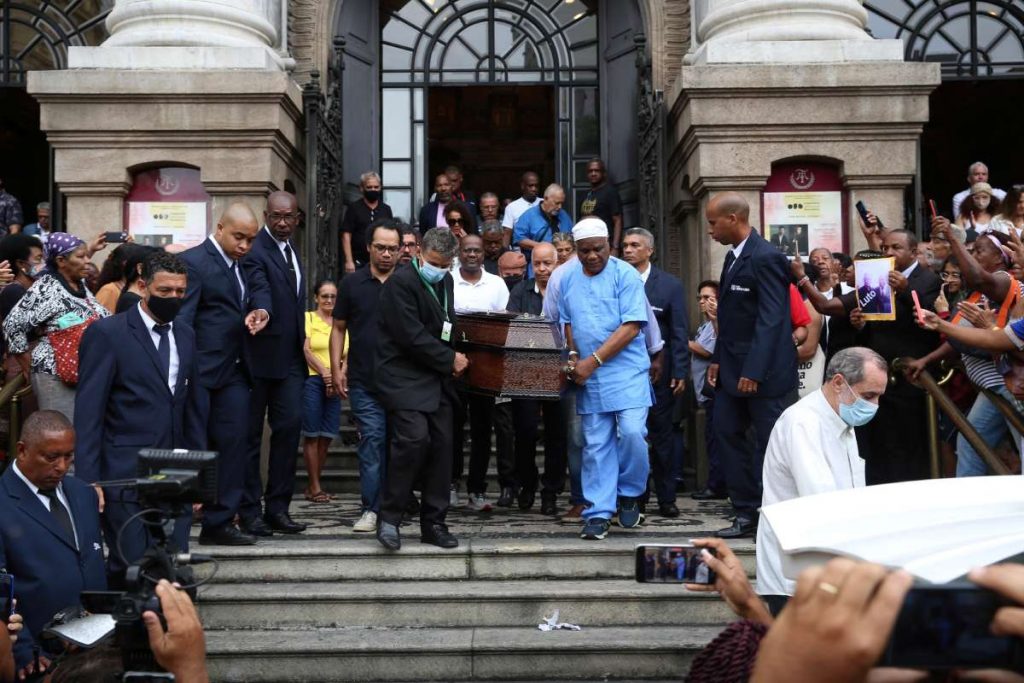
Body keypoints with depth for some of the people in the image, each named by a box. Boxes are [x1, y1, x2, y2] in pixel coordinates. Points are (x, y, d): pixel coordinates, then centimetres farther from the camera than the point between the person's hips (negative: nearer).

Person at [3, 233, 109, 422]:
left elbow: (99, 317, 22)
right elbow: (13, 325, -13)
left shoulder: (81, 284, 11)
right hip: (58, 374, -8)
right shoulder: (46, 288, -13)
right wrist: (30, 367, -6)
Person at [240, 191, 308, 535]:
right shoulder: (254, 251, -12)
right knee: (251, 432, 3)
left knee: (289, 426, 3)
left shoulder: (290, 249, 16)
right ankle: (249, 510, 11)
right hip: (261, 354, -7)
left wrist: (301, 341, 10)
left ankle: (277, 507, 10)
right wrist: (260, 314, -49)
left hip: (291, 355, 7)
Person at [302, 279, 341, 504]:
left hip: (335, 384, 4)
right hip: (312, 381, -4)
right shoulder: (308, 318, 5)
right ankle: (314, 487, 3)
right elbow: (305, 349, -5)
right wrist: (324, 371, -17)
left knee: (326, 436, 4)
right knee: (312, 435, -3)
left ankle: (313, 485, 14)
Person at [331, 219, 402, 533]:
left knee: (397, 442, 5)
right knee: (373, 439, -7)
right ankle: (371, 509, 0)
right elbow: (339, 328, 10)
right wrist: (337, 369, 1)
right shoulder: (353, 284, 5)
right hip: (363, 380, -1)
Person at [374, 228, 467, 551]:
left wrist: (453, 359, 8)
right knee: (414, 438, -22)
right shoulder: (401, 282, -13)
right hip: (404, 376, -8)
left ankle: (434, 524, 12)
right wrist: (450, 360, -9)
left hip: (436, 377, 8)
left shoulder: (446, 282, 12)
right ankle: (388, 518, -8)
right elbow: (412, 337, -18)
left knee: (441, 445, 3)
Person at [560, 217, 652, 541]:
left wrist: (594, 360, -16)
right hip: (587, 376, 4)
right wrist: (573, 355, 0)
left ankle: (629, 494, 11)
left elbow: (631, 327, -12)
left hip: (626, 371, -4)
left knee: (632, 432, -14)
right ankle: (598, 514, 9)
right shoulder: (567, 278, 9)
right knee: (596, 444, 4)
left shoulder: (625, 275, -6)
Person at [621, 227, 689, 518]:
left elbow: (680, 333, 2)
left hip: (659, 372, 0)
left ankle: (666, 498, 15)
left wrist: (680, 373, -5)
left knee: (662, 434, 7)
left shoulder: (670, 285, 5)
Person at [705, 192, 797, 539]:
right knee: (727, 432, 9)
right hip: (733, 368, 9)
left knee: (770, 444, 0)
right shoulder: (733, 257, 13)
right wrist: (718, 359, 11)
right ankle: (748, 513, 17)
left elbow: (771, 320, -21)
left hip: (763, 372, -9)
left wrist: (753, 372, -24)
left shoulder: (765, 258, -16)